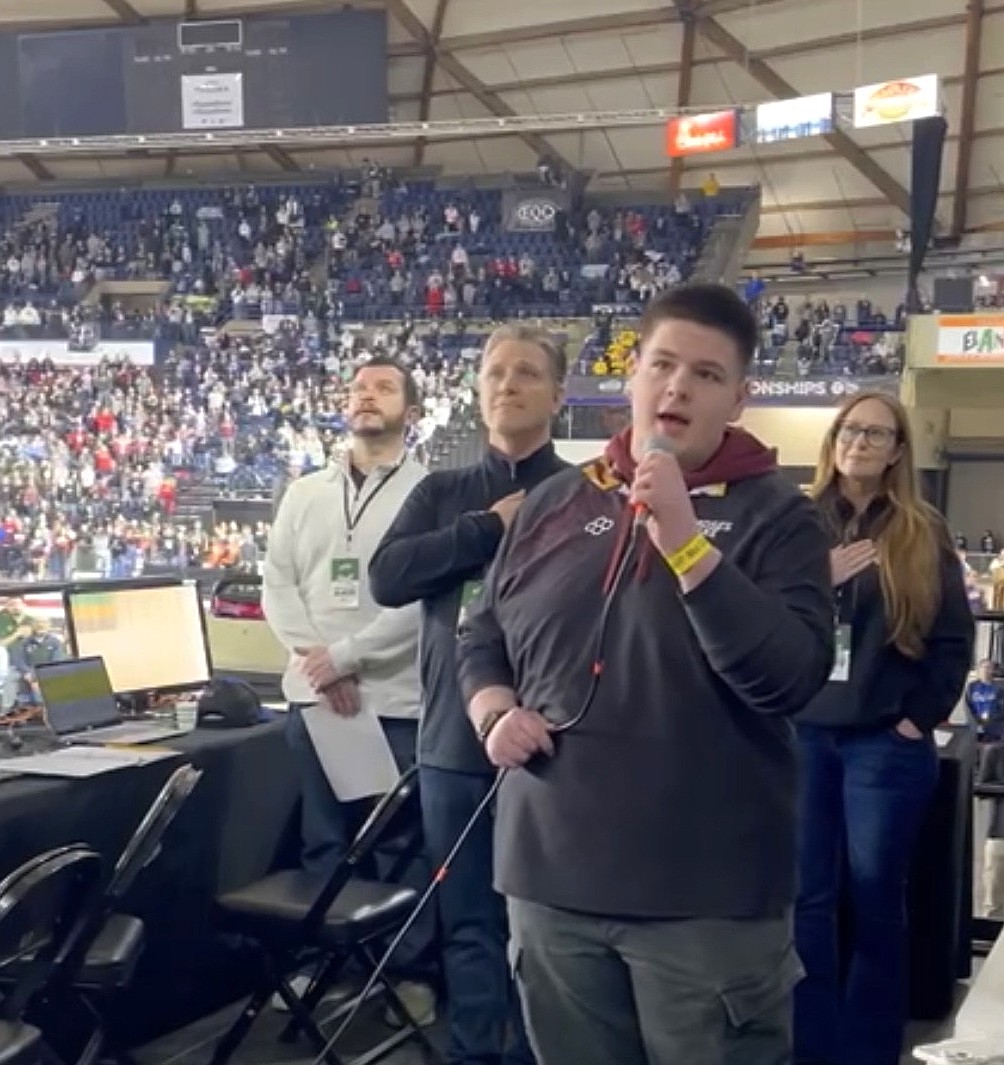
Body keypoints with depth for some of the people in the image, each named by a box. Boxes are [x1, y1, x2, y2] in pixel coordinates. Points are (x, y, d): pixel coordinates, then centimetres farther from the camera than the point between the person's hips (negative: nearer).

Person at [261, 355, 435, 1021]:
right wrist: (316, 660, -9)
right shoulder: (305, 494, 11)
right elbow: (277, 583, 7)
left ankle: (408, 969, 19)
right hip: (314, 697, 4)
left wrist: (345, 654, -15)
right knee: (324, 842, 13)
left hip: (399, 700, -4)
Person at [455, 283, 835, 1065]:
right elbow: (483, 637, 17)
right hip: (554, 879, 4)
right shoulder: (555, 503, 8)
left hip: (707, 896, -4)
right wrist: (495, 712, -4)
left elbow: (791, 677, -18)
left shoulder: (775, 514, -5)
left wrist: (685, 543, -24)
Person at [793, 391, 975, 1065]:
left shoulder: (924, 534, 3)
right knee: (806, 897, 5)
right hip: (803, 734, 1)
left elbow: (955, 638, 0)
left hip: (886, 740, -1)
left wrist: (922, 715, -6)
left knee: (877, 900, 7)